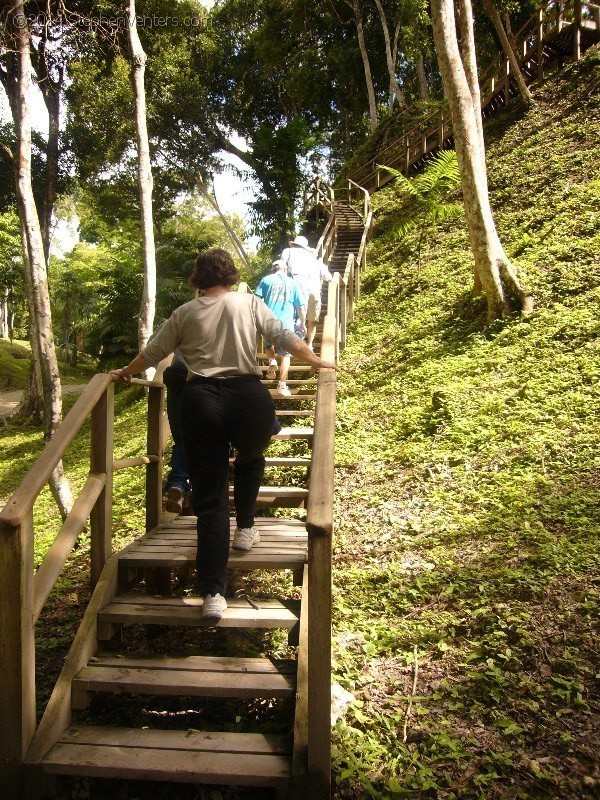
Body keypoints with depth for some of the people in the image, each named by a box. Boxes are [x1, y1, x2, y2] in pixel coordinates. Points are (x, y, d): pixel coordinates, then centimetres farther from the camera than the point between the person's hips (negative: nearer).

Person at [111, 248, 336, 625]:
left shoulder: (185, 313, 14)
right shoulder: (250, 303, 10)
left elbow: (153, 353, 20)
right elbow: (284, 336, 4)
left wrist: (125, 373, 37)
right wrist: (318, 362, 15)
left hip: (201, 402, 1)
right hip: (248, 397, 0)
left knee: (209, 497, 2)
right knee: (250, 459, 34)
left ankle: (213, 593, -2)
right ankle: (245, 528, 36)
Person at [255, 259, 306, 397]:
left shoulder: (266, 280, 8)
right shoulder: (292, 283, 11)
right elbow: (300, 307, 9)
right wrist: (303, 324, 18)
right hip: (286, 324, 0)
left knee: (269, 344, 29)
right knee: (285, 355, 7)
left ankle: (272, 361, 2)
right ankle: (282, 385, -1)